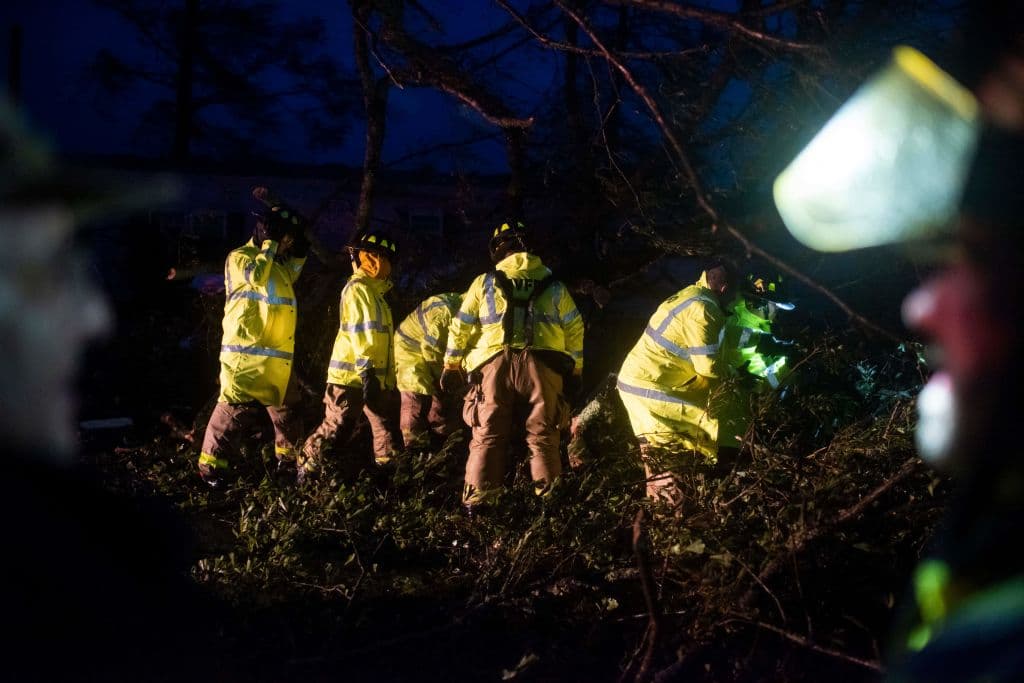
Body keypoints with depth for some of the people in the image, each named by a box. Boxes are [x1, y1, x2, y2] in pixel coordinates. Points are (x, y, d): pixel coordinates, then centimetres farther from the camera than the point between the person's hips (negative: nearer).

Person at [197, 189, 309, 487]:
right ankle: (211, 464, -5)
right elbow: (256, 276, -24)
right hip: (247, 353, -8)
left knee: (286, 408, 17)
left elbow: (291, 276, 36)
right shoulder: (239, 258, -6)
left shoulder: (278, 262, 18)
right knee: (235, 409, -10)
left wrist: (299, 252, 18)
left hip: (278, 356, 8)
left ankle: (288, 456, 33)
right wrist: (269, 244, -17)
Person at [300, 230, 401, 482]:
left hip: (374, 376, 10)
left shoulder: (373, 290, 20)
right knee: (337, 428, -5)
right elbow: (359, 332, -20)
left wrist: (386, 375, 25)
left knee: (385, 426, 6)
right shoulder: (358, 288, -11)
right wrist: (366, 371, -27)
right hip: (353, 374, -10)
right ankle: (306, 468, 7)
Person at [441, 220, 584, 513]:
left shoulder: (484, 283, 15)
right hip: (542, 365, 0)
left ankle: (475, 502, -1)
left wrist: (452, 367, 22)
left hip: (495, 364, 0)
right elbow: (574, 330, 18)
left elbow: (461, 327, 15)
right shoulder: (553, 285, 19)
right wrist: (575, 371, 24)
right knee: (542, 436, 3)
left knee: (488, 435, 4)